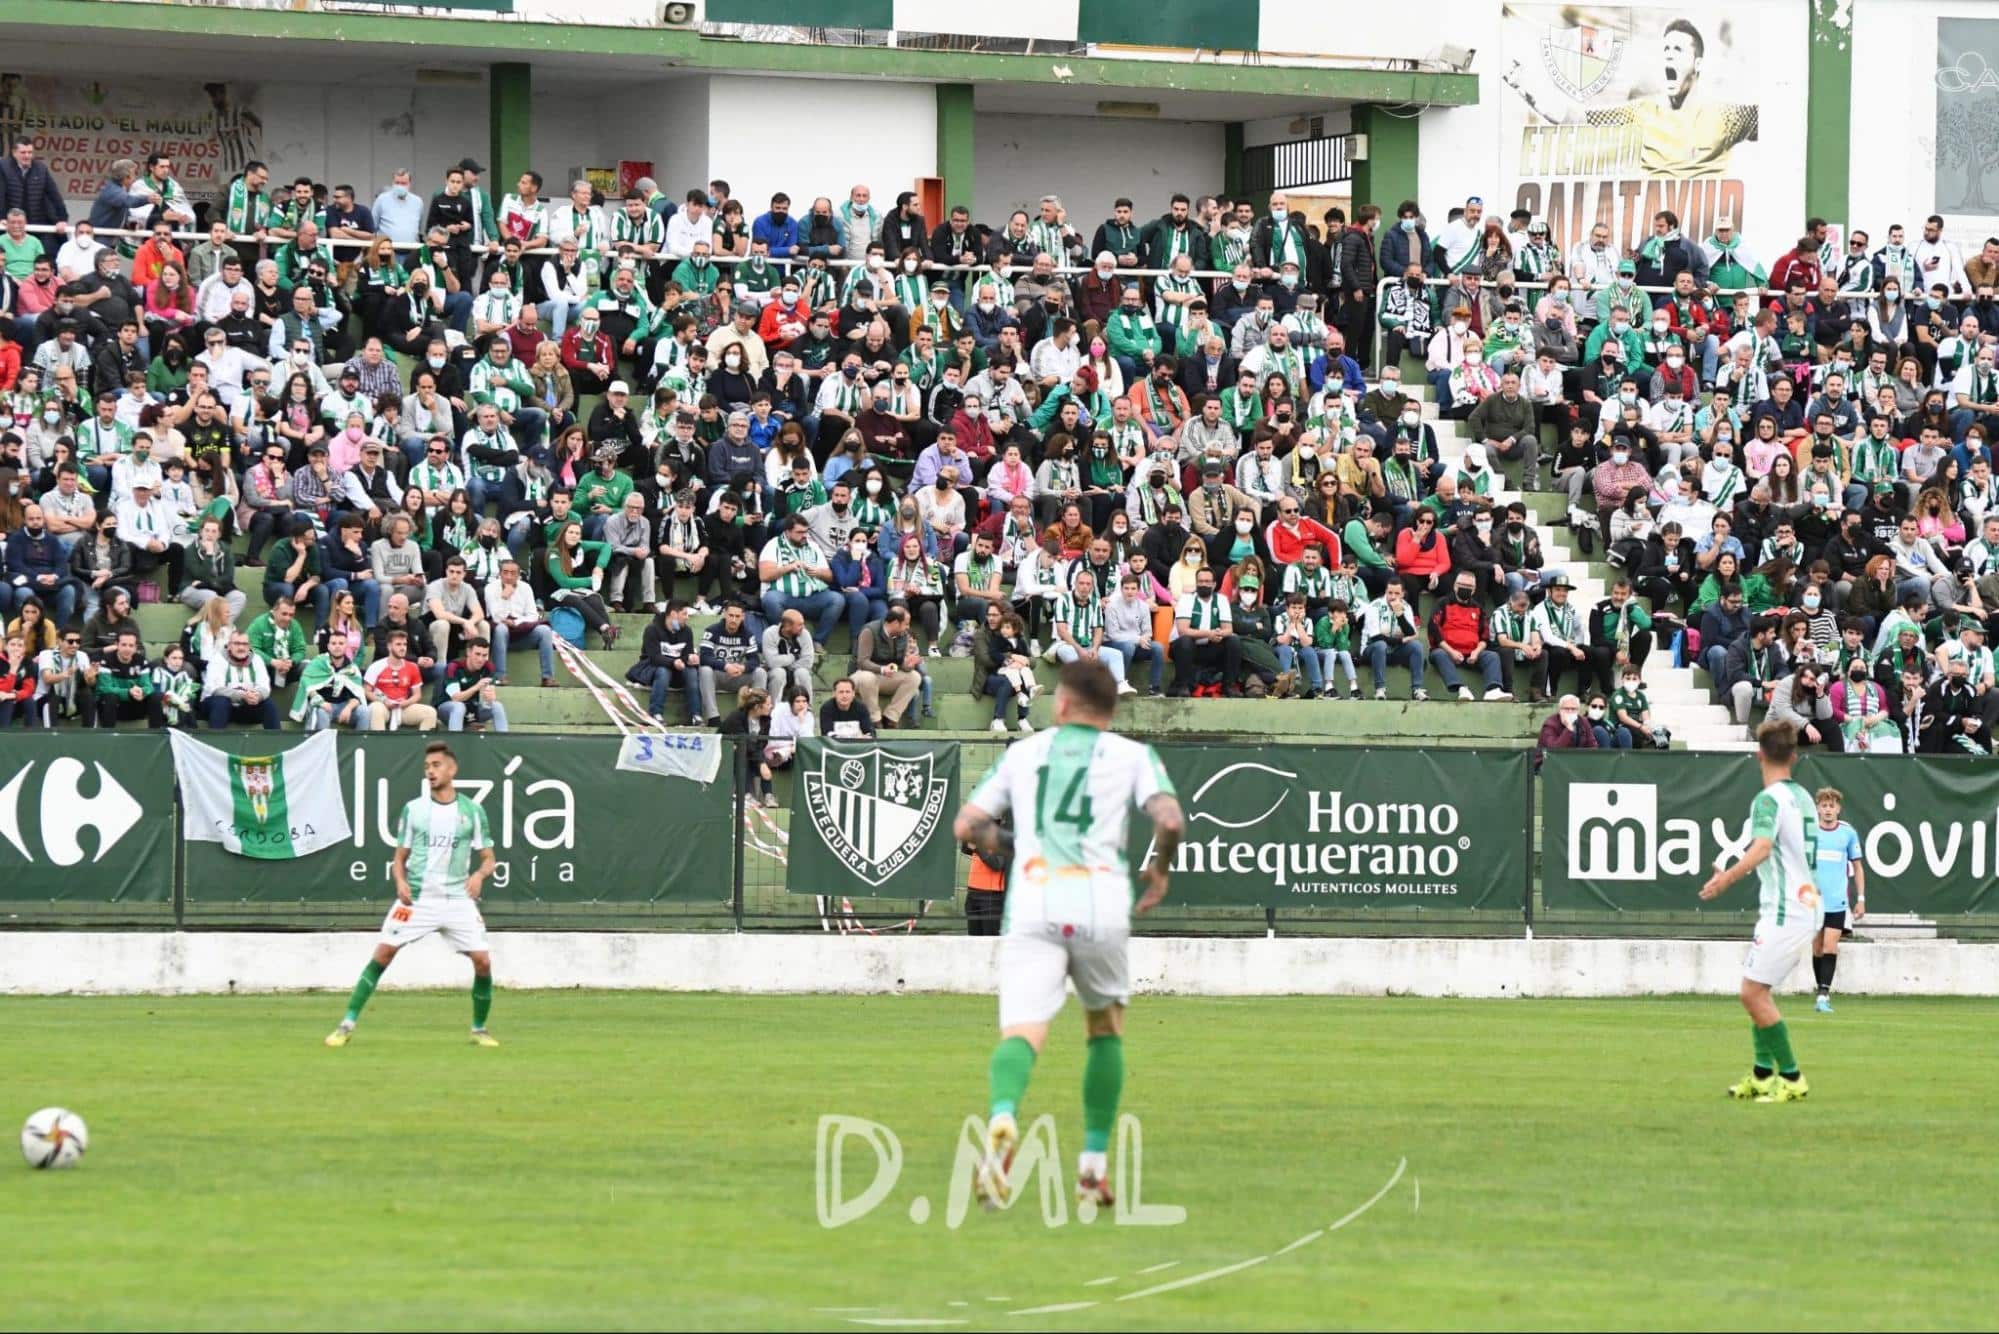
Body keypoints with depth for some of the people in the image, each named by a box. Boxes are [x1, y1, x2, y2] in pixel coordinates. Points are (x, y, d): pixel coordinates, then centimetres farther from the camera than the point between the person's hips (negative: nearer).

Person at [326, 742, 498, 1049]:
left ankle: (479, 1029, 14)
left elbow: (488, 859, 9)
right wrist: (400, 881, -10)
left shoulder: (472, 811, 3)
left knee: (483, 962, -8)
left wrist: (480, 874, -14)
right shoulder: (413, 810, 5)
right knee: (382, 954, -11)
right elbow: (400, 857, 11)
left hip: (457, 899, 0)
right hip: (416, 898, 0)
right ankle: (347, 1025, -5)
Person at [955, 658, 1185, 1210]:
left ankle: (1003, 1116, -45)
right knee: (1106, 1029, 23)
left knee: (1022, 1034, -12)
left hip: (1031, 905, 0)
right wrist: (1159, 869, 16)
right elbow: (1170, 820, -3)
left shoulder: (1023, 753, 20)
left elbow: (966, 827, 17)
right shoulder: (1133, 756, 14)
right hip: (1100, 905, 0)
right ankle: (1094, 1163, 21)